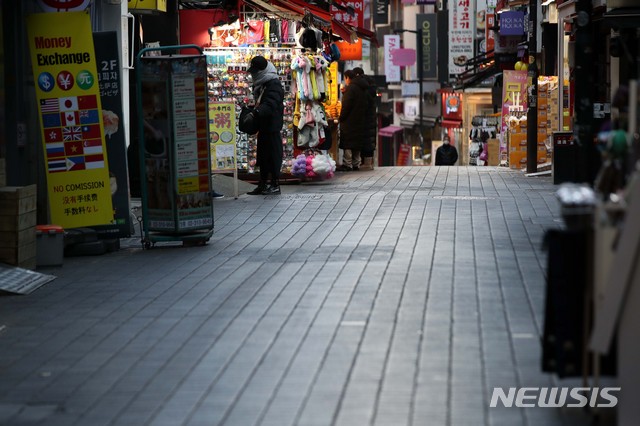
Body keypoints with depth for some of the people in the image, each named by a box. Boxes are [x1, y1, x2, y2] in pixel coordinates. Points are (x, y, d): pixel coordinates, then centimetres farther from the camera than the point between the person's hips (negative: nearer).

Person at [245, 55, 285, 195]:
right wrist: (252, 111, 6)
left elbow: (270, 103, -30)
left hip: (272, 125, -10)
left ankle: (275, 184, 2)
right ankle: (263, 184, 20)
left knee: (273, 153, -4)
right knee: (263, 154, 13)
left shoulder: (274, 84, -16)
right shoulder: (261, 85, 15)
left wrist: (257, 112, -42)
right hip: (263, 126, 10)